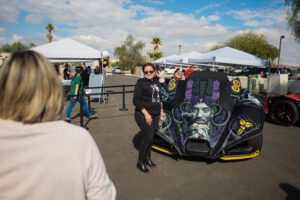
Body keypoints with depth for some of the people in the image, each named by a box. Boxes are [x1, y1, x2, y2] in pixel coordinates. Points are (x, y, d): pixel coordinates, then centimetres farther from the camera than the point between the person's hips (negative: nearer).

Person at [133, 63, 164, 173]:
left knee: (151, 136, 12)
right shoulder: (141, 82, -10)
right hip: (143, 115, -6)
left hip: (155, 115, 6)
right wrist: (146, 114, -19)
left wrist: (161, 109, 17)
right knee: (147, 136, -7)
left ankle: (147, 158, 30)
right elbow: (136, 100, -15)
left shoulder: (156, 82, 10)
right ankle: (140, 162, 9)